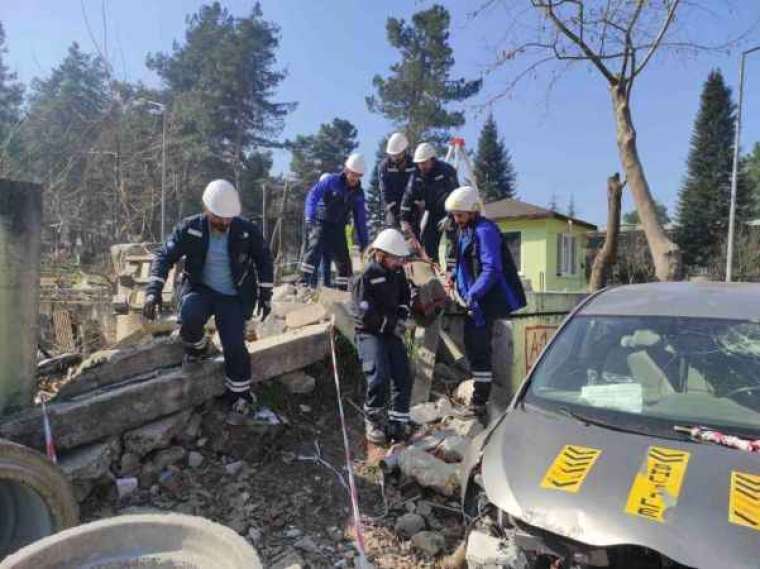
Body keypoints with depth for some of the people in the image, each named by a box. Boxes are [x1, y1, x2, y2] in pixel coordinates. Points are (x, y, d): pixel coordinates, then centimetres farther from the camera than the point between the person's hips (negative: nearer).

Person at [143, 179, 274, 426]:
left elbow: (264, 260, 3)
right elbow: (164, 256, -10)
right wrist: (154, 291, -26)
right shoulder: (189, 229, -14)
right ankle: (198, 347, 3)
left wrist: (265, 295, 1)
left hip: (233, 297, 0)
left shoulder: (247, 230, -13)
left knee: (235, 346, -16)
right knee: (190, 316, -34)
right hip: (200, 289, 1)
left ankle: (242, 399, 7)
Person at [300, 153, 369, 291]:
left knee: (344, 263, 3)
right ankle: (303, 283, -30)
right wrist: (310, 217, -30)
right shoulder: (331, 181, -6)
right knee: (314, 248, -29)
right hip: (321, 223, -5)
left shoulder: (359, 193, 7)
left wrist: (363, 243, 9)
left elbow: (361, 219, 11)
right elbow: (313, 195, -15)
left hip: (338, 228, 5)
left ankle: (342, 289, 17)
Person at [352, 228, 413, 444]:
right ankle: (373, 419, 4)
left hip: (392, 331, 7)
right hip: (370, 333, -6)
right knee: (379, 378, -19)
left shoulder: (397, 272, 5)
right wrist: (391, 325, -15)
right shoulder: (367, 276, -16)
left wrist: (402, 318, 1)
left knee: (403, 377, -1)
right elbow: (365, 314, -19)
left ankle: (398, 422, 12)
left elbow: (405, 294, 19)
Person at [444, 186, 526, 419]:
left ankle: (479, 402, 4)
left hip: (486, 301, -10)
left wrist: (473, 294, -32)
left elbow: (491, 269, -25)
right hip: (474, 301, 10)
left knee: (479, 350, -5)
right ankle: (478, 396, 31)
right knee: (471, 346, 17)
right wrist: (454, 276, 10)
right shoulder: (464, 231, 14)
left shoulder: (485, 231, -17)